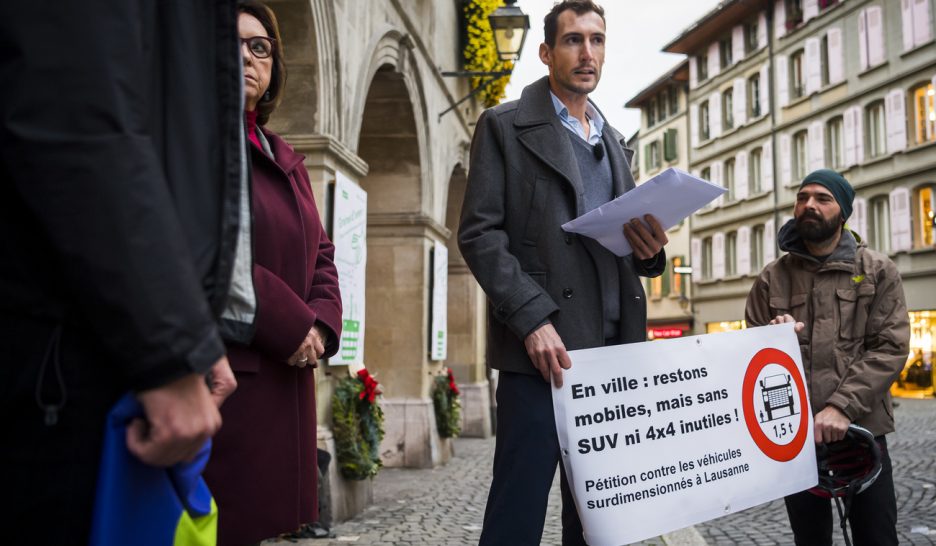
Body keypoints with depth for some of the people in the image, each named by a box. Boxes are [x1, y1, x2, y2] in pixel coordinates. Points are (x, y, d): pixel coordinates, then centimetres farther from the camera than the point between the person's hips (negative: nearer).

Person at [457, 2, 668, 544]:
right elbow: (479, 233, -6)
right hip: (544, 344, -6)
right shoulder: (506, 126, 3)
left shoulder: (614, 141, 21)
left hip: (613, 348, 6)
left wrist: (649, 250, 0)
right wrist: (533, 318, -18)